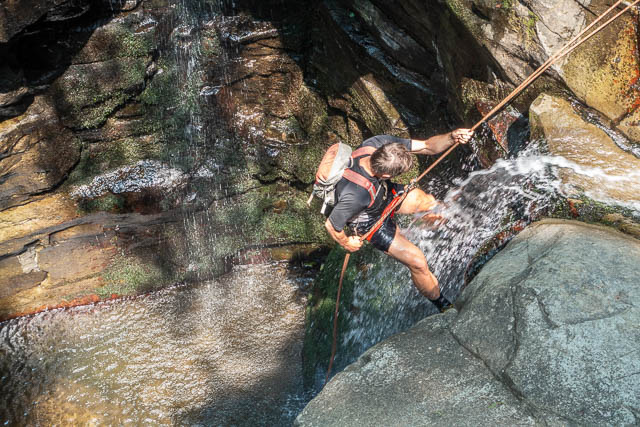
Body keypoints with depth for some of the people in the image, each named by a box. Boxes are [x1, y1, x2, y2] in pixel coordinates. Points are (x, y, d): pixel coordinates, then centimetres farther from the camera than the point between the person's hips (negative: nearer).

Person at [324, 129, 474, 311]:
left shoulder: (381, 144, -31)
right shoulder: (354, 195, -47)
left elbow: (427, 146, -24)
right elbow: (331, 224, -30)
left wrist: (452, 137, -43)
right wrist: (347, 243, -10)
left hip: (387, 193, 6)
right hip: (372, 223, -6)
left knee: (432, 202, 19)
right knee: (418, 262, 0)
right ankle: (442, 303, 27)